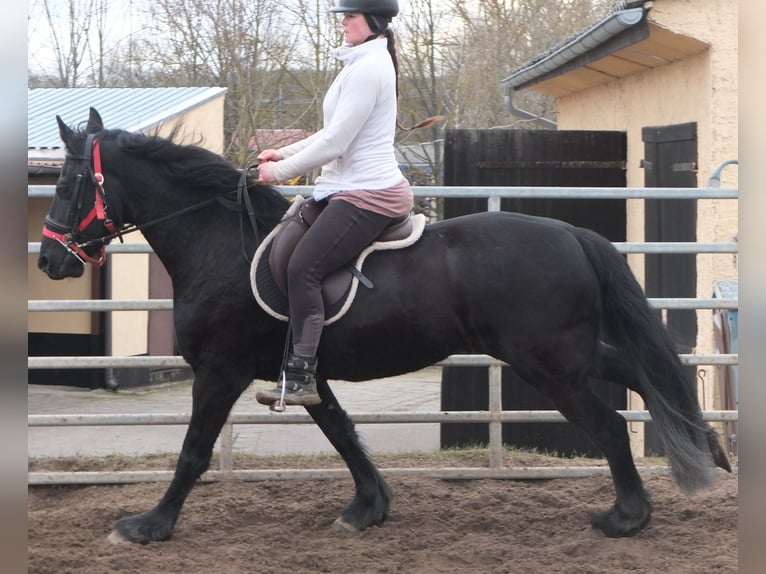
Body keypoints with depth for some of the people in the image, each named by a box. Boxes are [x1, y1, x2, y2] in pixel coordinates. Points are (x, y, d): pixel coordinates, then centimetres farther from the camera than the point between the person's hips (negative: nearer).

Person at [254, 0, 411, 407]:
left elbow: (334, 144, -19)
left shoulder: (368, 68, -15)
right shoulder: (366, 63, 19)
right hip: (357, 188, 11)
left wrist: (280, 172, -9)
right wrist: (285, 153, 18)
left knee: (302, 268, -22)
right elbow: (336, 134, 26)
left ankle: (301, 376, -23)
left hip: (367, 194, -11)